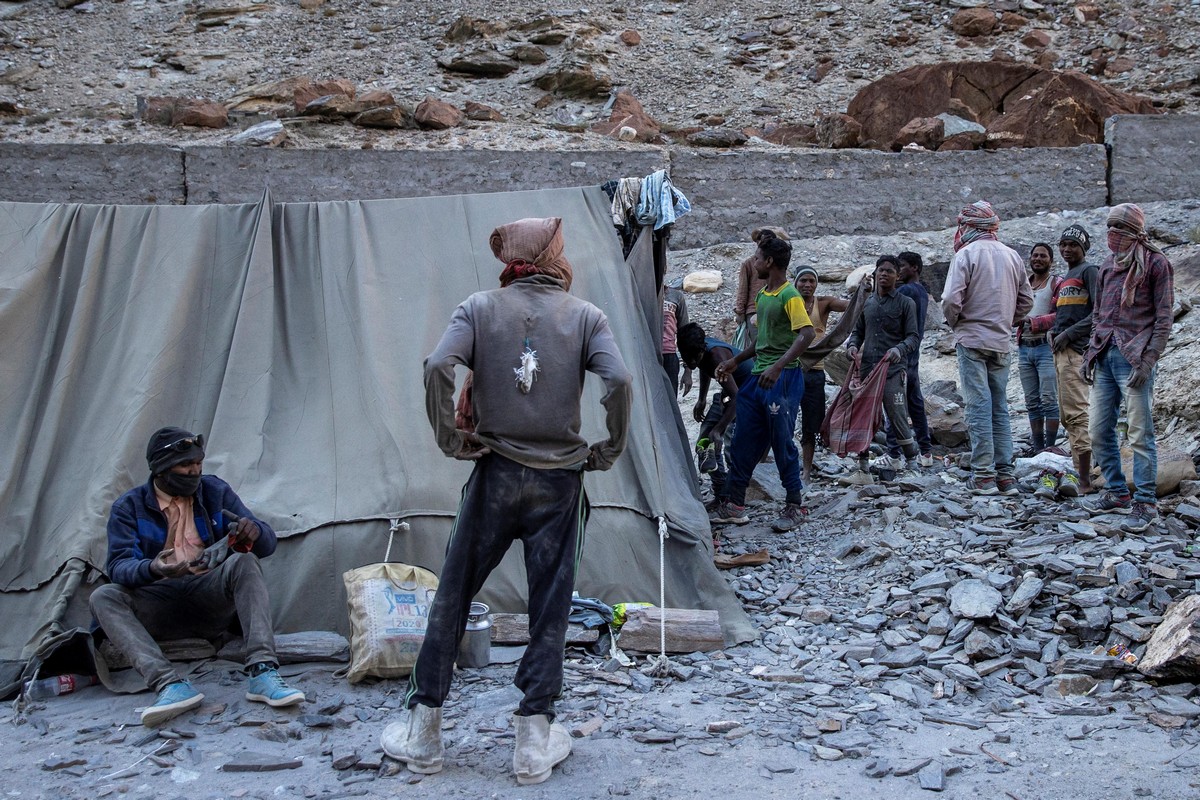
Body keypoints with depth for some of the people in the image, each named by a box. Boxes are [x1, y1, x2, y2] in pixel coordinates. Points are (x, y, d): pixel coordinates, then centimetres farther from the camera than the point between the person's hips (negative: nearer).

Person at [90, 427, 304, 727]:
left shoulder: (215, 491, 5)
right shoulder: (129, 507, 3)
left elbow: (267, 543, 1)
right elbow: (119, 566, -11)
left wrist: (254, 532, -25)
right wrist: (152, 569, -34)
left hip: (211, 601, 0)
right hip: (162, 609, 0)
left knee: (244, 562, -27)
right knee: (103, 597, -25)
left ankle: (263, 674, -41)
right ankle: (170, 684, -44)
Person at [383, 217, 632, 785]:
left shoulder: (480, 308, 0)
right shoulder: (585, 315, 0)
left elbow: (437, 367, -15)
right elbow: (619, 381, -14)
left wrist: (451, 439, -6)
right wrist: (608, 451, -3)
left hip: (495, 476, 0)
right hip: (559, 482, 0)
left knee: (452, 598, 11)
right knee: (550, 610, 8)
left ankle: (423, 732, 18)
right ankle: (535, 743, 13)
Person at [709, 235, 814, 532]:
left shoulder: (790, 296, -12)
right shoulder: (762, 295, 15)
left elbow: (806, 334, -22)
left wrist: (777, 367, -30)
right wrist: (735, 361, 26)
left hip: (783, 378, -9)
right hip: (758, 377, 9)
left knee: (783, 443, -2)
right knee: (743, 443, 9)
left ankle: (795, 506, 11)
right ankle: (733, 505, 17)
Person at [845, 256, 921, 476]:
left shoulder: (905, 303, 3)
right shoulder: (867, 303, 15)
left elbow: (914, 336, -2)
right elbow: (858, 331, 21)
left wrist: (899, 349, -22)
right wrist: (852, 345, -1)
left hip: (893, 369, -4)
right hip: (867, 367, 4)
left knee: (897, 416, -5)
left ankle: (911, 458, 13)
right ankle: (862, 460, 8)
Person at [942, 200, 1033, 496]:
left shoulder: (967, 254, -8)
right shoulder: (1012, 256, 10)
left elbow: (951, 299, -16)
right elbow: (1026, 301, 13)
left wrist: (955, 324, 2)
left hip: (972, 340, -5)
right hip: (1002, 343, 5)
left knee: (978, 407, -4)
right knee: (1000, 408, 10)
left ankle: (984, 476, -5)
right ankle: (1005, 475, 9)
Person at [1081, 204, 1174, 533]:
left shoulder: (1155, 263, -3)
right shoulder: (1108, 265, 16)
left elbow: (1163, 319, -7)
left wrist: (1147, 363, -14)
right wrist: (1091, 353, 14)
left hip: (1134, 358, -7)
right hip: (1104, 357, 7)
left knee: (1140, 435, -5)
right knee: (1098, 431, 9)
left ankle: (1145, 503, -1)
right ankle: (1116, 492, 22)